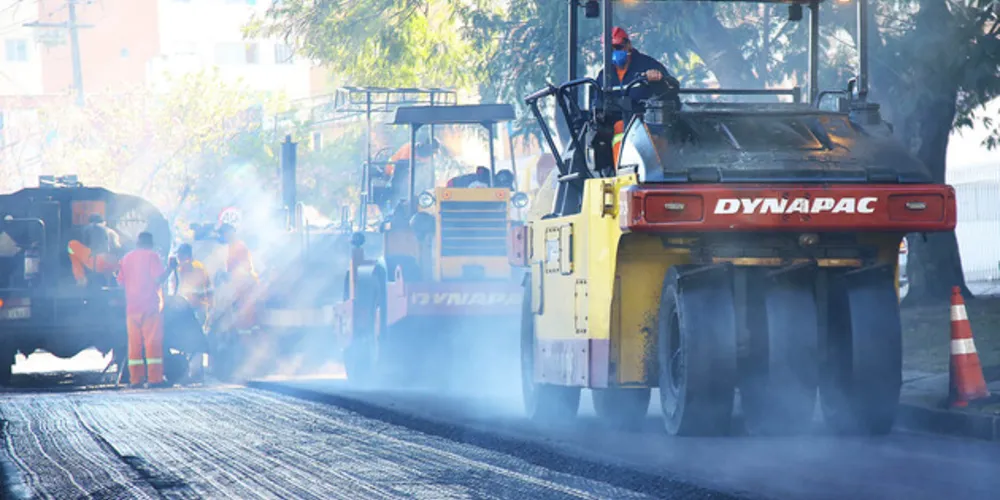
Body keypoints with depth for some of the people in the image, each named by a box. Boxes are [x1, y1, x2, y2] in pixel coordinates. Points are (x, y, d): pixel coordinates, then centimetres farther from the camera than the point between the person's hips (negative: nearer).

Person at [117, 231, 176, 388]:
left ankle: (135, 378, 3)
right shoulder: (151, 256, -3)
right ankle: (155, 378, -10)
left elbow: (121, 281, 13)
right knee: (153, 342, -5)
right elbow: (159, 279, -12)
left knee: (134, 343, 6)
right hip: (150, 305, -5)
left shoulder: (127, 258, 12)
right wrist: (171, 268, 2)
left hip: (131, 307, 5)